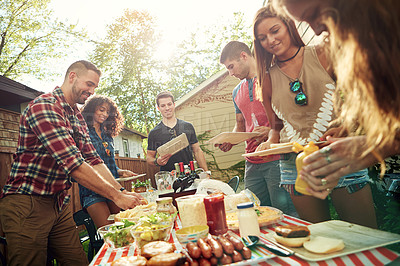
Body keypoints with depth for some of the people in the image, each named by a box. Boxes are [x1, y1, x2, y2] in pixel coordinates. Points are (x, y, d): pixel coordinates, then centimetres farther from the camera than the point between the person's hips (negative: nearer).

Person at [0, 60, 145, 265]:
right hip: (27, 202, -8)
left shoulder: (78, 118, 13)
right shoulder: (44, 106, -17)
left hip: (60, 204, 8)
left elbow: (93, 161, 8)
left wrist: (122, 191, -4)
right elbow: (72, 163, -26)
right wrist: (117, 196, -23)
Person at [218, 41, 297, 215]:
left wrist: (272, 131, -20)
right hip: (252, 163, 6)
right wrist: (230, 140, 4)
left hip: (277, 159, -6)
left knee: (286, 213, -4)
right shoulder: (237, 92, 19)